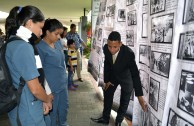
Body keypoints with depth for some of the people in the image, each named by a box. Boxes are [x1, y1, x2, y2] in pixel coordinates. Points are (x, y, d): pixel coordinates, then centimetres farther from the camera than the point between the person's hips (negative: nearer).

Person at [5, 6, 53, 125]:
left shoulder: (10, 44, 6)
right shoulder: (23, 47, -24)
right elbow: (34, 88, -24)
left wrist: (43, 100, 10)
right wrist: (47, 100, -3)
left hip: (17, 108, 9)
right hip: (27, 112, -9)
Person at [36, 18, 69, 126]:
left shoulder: (58, 42, 4)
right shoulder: (39, 47, -18)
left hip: (63, 83, 8)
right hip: (51, 87, -7)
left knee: (64, 107, 23)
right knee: (52, 112, 10)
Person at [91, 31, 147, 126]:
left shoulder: (128, 53, -39)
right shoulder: (106, 48, -26)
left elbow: (135, 74, -34)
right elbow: (107, 64, -7)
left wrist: (139, 95, -36)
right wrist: (106, 80, -1)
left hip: (126, 77, -4)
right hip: (113, 75, 4)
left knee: (124, 101, 10)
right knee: (107, 95, 16)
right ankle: (105, 118, 36)